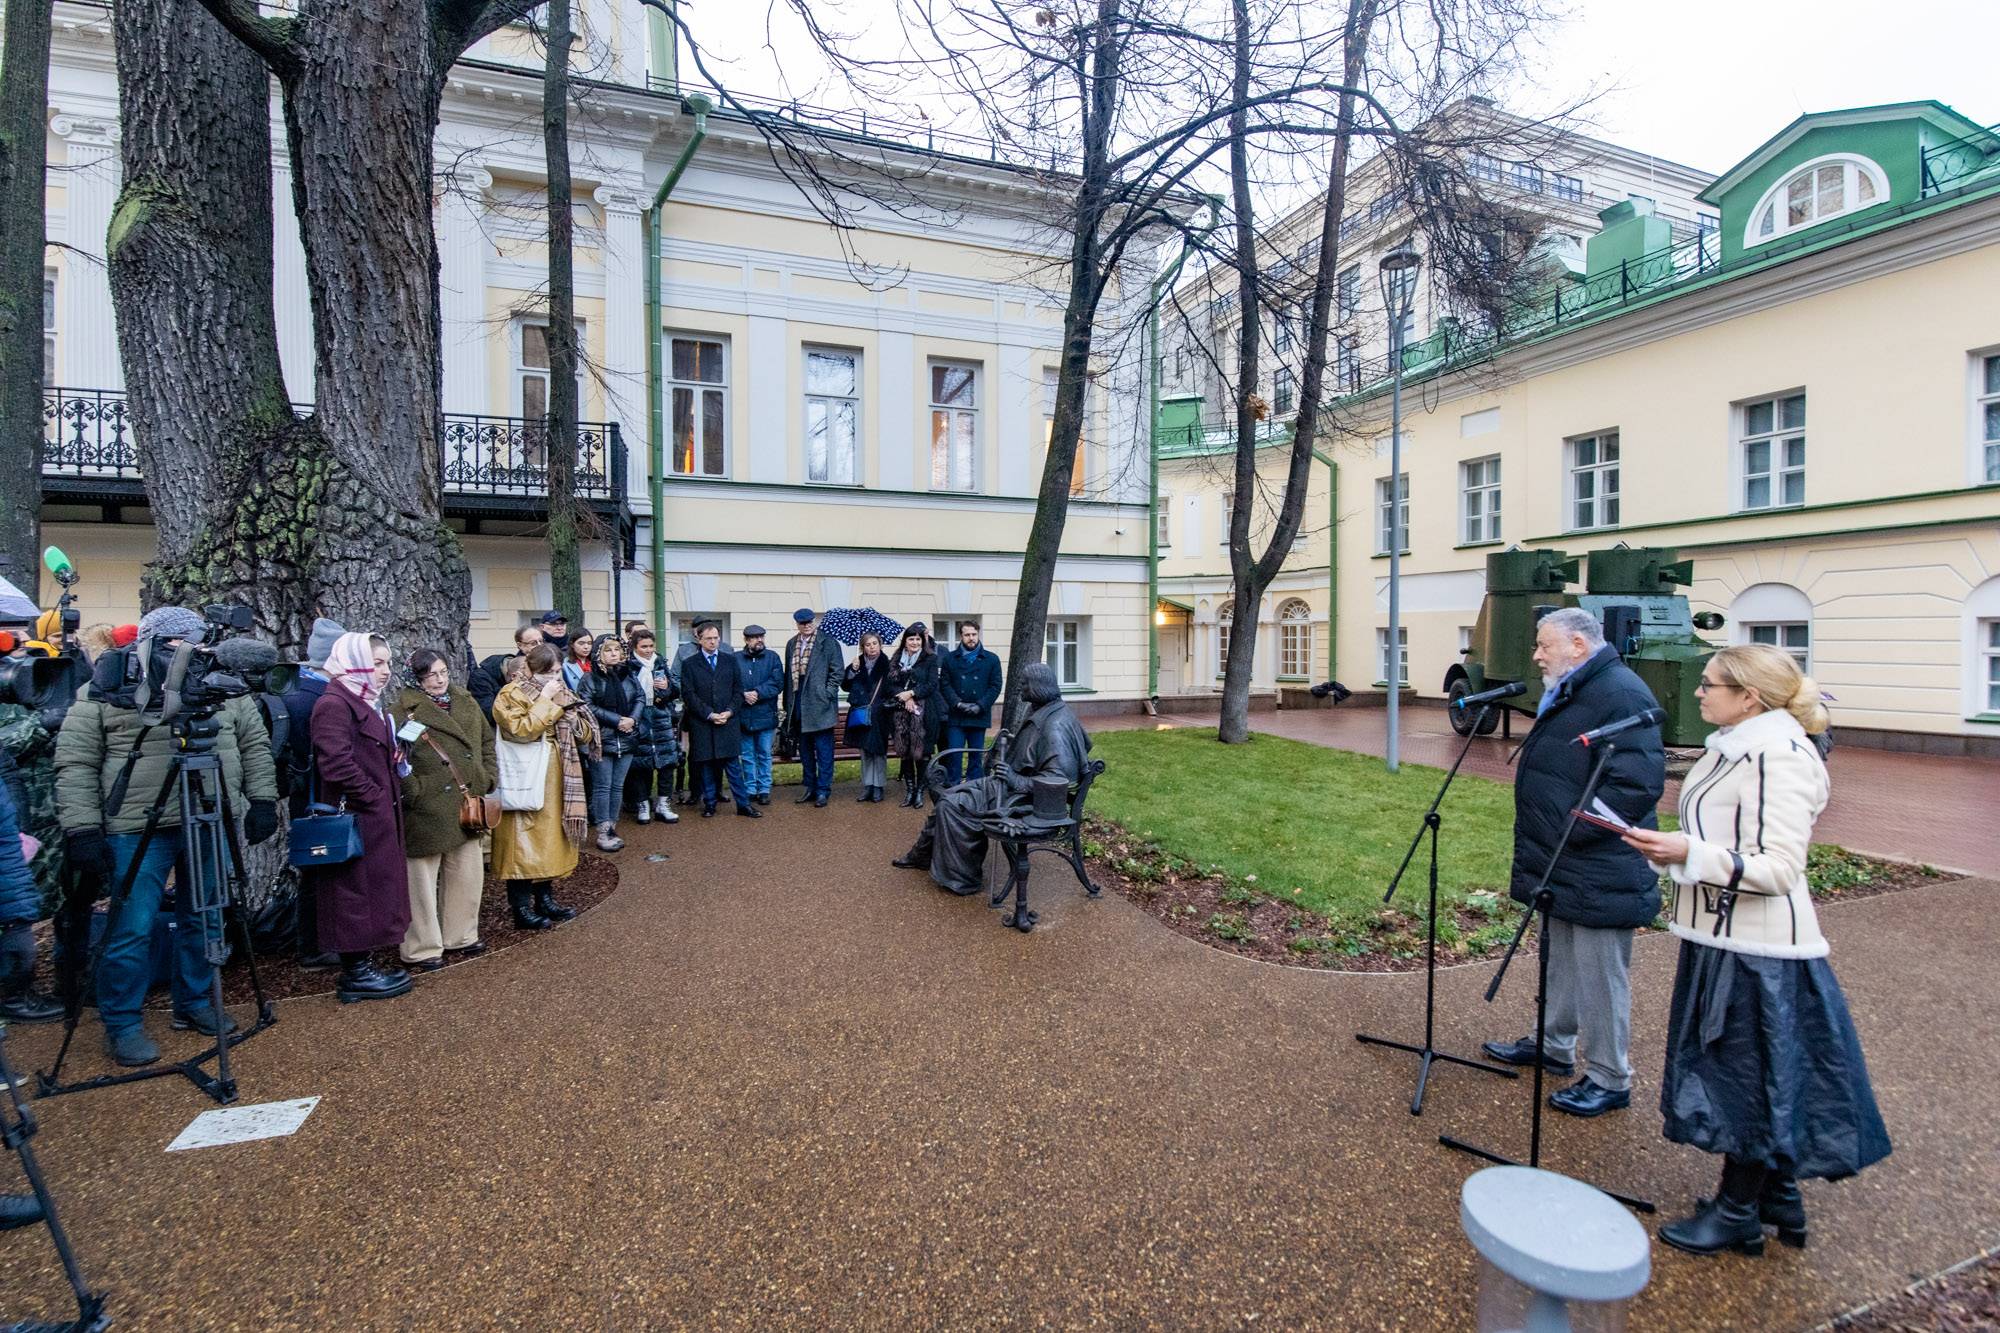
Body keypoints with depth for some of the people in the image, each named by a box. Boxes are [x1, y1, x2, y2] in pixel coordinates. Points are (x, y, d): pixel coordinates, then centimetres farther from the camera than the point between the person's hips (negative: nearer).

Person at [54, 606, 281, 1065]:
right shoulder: (105, 692, -3)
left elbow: (255, 744, 12)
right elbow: (75, 764, -3)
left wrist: (262, 800, 5)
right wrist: (83, 829, -10)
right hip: (137, 831, -3)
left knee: (203, 921, 12)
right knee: (132, 929, 0)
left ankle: (195, 1003, 29)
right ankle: (121, 1025, 16)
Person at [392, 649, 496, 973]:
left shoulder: (466, 702, 11)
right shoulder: (404, 711, -8)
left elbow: (486, 740, 18)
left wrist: (488, 777, 9)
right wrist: (413, 790, -18)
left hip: (465, 807, 6)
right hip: (426, 811, -6)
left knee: (467, 873, 14)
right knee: (423, 879, 3)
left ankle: (460, 936, 29)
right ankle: (422, 948, 15)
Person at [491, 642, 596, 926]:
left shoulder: (559, 692, 12)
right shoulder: (512, 695, -7)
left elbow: (585, 735, 8)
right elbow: (521, 730, -23)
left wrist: (565, 708, -8)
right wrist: (545, 700, -19)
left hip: (556, 780, 7)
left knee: (551, 838, 12)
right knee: (524, 841, -5)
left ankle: (545, 899, 22)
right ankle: (521, 908, 3)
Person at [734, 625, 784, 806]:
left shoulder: (772, 657, 2)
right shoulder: (736, 659, 1)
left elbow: (778, 683, -6)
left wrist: (757, 693, -15)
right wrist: (744, 695, -19)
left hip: (765, 715, 0)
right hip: (743, 716, 0)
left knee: (764, 755, 7)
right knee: (747, 756, 9)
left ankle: (764, 790, 14)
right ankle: (750, 790, 18)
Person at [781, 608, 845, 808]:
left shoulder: (828, 642, -4)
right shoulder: (791, 644, 12)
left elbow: (836, 671, -6)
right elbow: (788, 674, 15)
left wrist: (827, 695, -13)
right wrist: (788, 703, 11)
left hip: (819, 704, -6)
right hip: (798, 704, 6)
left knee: (823, 749, -1)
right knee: (804, 749, 13)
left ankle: (823, 790, 5)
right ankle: (809, 787, 24)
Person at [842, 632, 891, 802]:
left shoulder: (886, 664, -5)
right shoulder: (858, 663, 6)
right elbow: (846, 685, 3)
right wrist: (852, 671, -10)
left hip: (879, 715, -3)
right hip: (861, 715, 3)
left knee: (878, 751, 1)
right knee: (865, 751, 8)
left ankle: (878, 787, 9)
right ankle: (867, 786, 15)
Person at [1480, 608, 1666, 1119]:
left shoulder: (1622, 693, -19)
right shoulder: (1568, 693, 13)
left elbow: (1639, 784, -26)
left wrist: (1570, 830, -23)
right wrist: (1542, 840, 16)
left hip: (1599, 877, -10)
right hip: (1562, 869, 10)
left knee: (1600, 977, 3)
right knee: (1560, 963, 23)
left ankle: (1610, 1080, 18)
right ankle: (1554, 1047, 38)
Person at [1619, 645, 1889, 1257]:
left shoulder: (1777, 758, -21)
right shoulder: (1738, 747, 9)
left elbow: (1778, 868, -26)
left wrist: (1687, 853, -34)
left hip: (1757, 951, -10)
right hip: (1725, 939, 10)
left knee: (1748, 1075, 5)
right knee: (1736, 1070, 19)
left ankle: (1738, 1212, 21)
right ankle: (1778, 1196, 35)